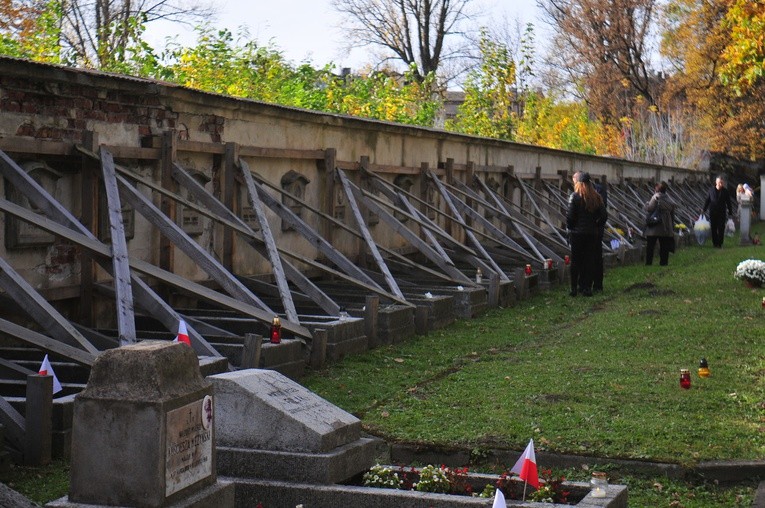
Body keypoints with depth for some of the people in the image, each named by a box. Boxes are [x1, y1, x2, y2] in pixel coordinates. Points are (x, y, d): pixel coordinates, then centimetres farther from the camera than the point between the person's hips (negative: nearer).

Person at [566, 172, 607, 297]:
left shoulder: (574, 196, -10)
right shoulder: (596, 197, 3)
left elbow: (569, 215, -12)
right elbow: (603, 216, 4)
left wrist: (570, 227, 3)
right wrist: (595, 226, 14)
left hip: (577, 233, -3)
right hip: (592, 234, 3)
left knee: (576, 260, 4)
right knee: (589, 260, 8)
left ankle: (574, 288, 6)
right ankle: (587, 287, 9)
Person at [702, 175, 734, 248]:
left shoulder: (725, 191, 1)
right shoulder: (711, 190, 2)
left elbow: (728, 203, 5)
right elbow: (707, 200, 8)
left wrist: (730, 212, 4)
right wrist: (704, 209, 3)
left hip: (722, 213, -1)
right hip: (713, 212, 1)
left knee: (721, 228, -3)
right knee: (713, 228, 4)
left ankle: (720, 243, 3)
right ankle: (715, 243, 13)